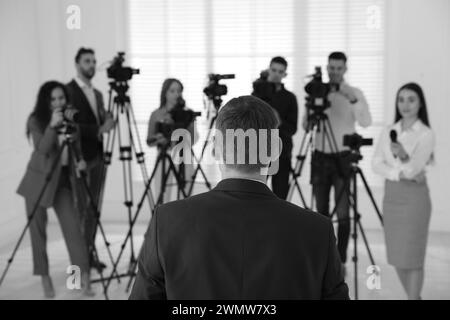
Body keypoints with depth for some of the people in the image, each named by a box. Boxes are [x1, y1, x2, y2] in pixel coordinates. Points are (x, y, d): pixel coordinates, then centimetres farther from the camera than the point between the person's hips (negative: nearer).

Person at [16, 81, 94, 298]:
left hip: (63, 180, 3)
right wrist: (52, 126, -32)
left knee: (73, 227, -6)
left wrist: (80, 161, -8)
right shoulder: (36, 121, -7)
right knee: (38, 229, 3)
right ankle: (45, 278, 15)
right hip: (39, 181, -2)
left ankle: (84, 277, -4)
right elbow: (42, 149, -20)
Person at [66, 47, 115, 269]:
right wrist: (99, 129, -22)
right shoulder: (69, 91, -7)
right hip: (79, 157, -7)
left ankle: (89, 253, 15)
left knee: (93, 207, 8)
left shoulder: (97, 94, 17)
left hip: (97, 155, 7)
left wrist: (107, 122, -1)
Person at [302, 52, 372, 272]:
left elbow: (366, 122, -16)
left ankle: (341, 261, 1)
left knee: (342, 213, -5)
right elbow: (306, 126, 4)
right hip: (320, 157, 3)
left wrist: (353, 100, -30)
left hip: (343, 157, -3)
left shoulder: (354, 93, -1)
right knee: (321, 211, 7)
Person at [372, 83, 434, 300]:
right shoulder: (388, 132, 8)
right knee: (396, 256, 10)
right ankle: (413, 296, 26)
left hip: (414, 196, -5)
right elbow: (376, 163, 0)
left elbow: (413, 167, -17)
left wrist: (404, 155, -37)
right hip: (391, 196, 5)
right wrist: (399, 173, -14)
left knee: (412, 257, -3)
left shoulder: (425, 134, -7)